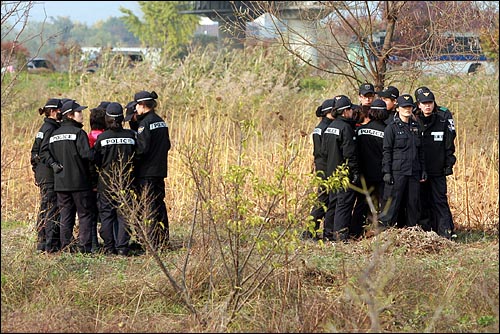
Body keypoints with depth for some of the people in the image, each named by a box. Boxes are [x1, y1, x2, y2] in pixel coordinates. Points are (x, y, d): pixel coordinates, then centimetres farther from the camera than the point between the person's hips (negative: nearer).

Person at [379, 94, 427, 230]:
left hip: (414, 172, 5)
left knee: (414, 203, 8)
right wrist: (386, 172, -11)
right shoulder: (391, 128, -3)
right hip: (397, 171, -5)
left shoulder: (416, 127, 13)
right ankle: (383, 228, -3)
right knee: (392, 203, -6)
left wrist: (423, 170, 12)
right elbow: (387, 151, -5)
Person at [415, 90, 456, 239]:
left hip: (438, 171, 0)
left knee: (440, 200, -3)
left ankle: (446, 231, -3)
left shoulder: (442, 122, 4)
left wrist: (449, 165, 1)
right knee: (422, 201, 4)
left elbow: (449, 146, 8)